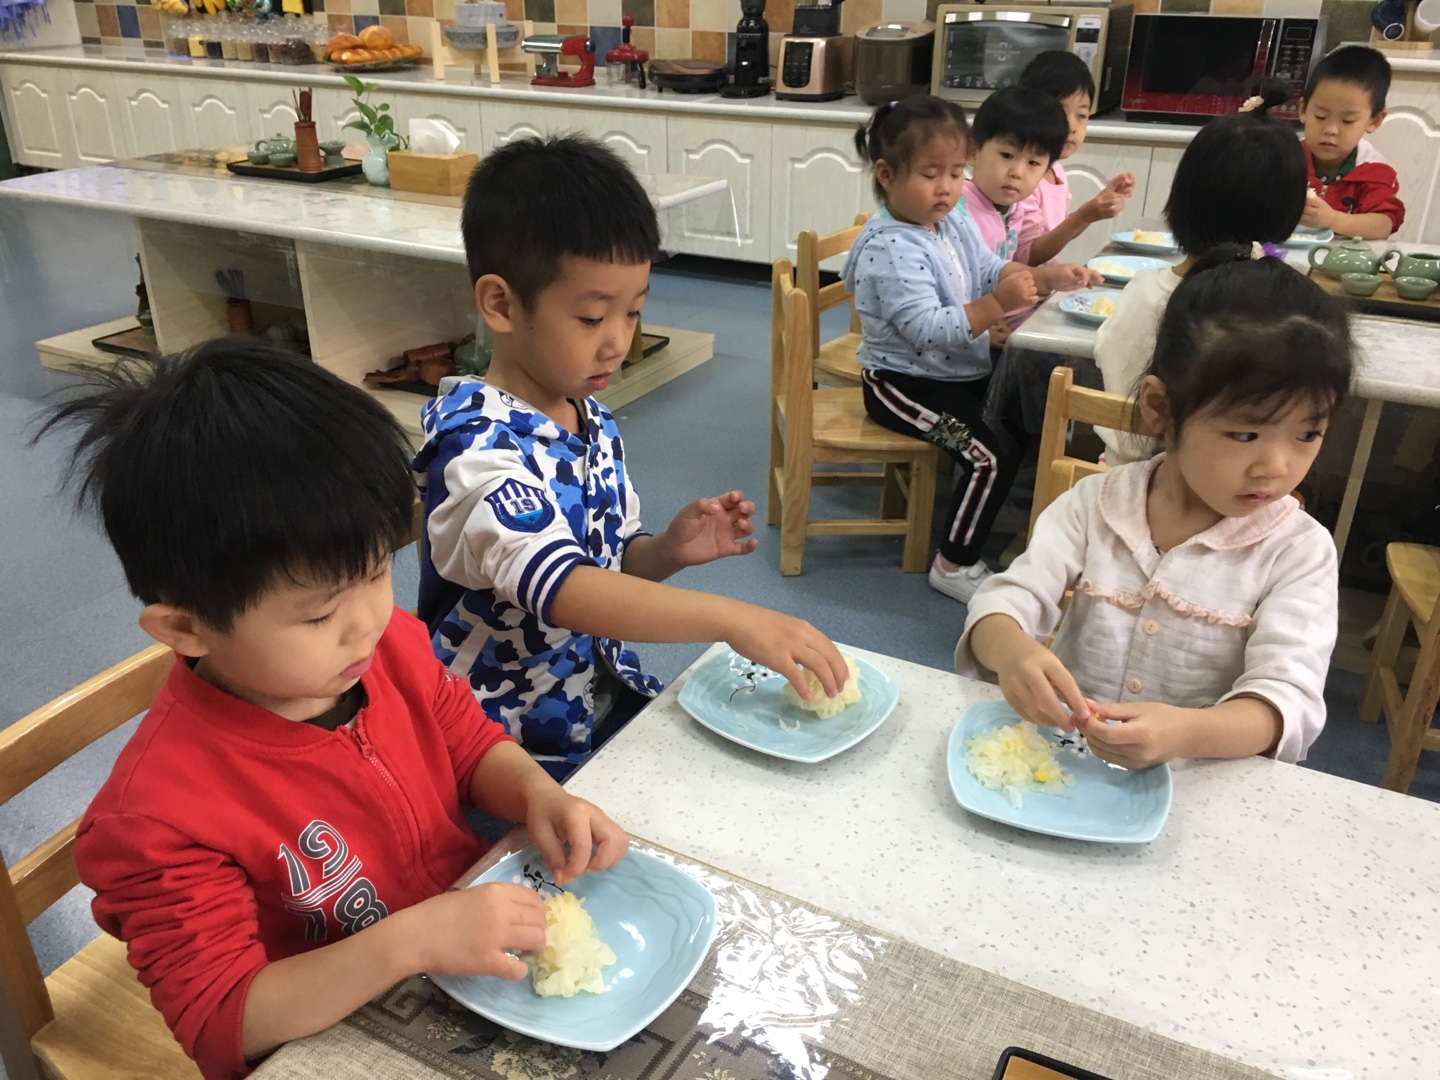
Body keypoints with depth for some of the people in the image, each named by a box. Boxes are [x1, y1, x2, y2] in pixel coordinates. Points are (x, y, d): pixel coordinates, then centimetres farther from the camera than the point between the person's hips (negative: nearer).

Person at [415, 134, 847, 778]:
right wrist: (732, 620, -41)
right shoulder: (474, 443, -21)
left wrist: (670, 551, -6)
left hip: (611, 704, 7)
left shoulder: (595, 422, 4)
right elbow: (557, 589, -36)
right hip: (514, 749, -7)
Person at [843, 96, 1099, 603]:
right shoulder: (891, 250, -24)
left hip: (963, 370, 9)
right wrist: (998, 305, -40)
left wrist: (1044, 276, -10)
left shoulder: (953, 222, 4)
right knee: (994, 453, -19)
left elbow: (992, 271, 8)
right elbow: (929, 331, -32)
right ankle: (955, 564, -3)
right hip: (905, 384, -9)